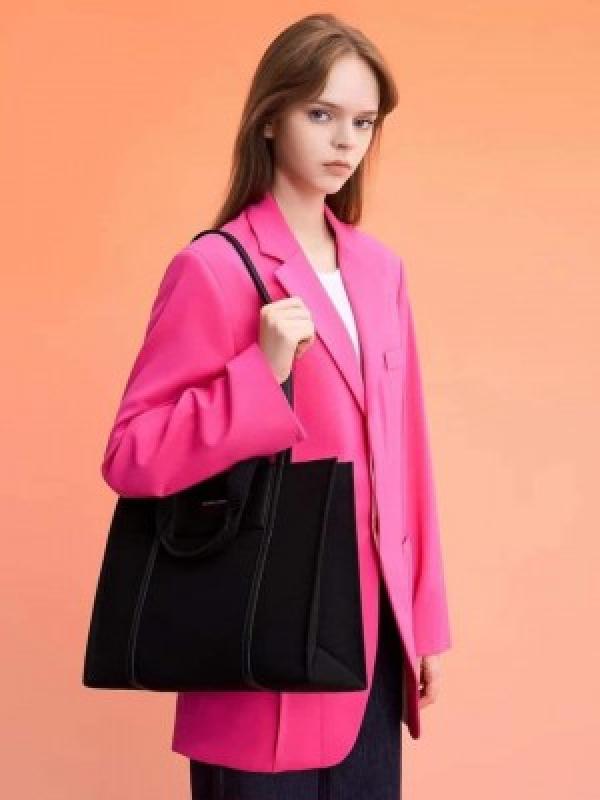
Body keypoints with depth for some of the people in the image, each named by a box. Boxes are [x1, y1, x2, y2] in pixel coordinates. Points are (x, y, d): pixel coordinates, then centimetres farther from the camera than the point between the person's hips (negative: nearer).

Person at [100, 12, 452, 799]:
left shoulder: (380, 268, 8)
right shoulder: (213, 268, -12)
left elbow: (404, 452, 11)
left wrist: (424, 615, 11)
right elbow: (130, 457, -14)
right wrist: (264, 373, -25)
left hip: (375, 625, 6)